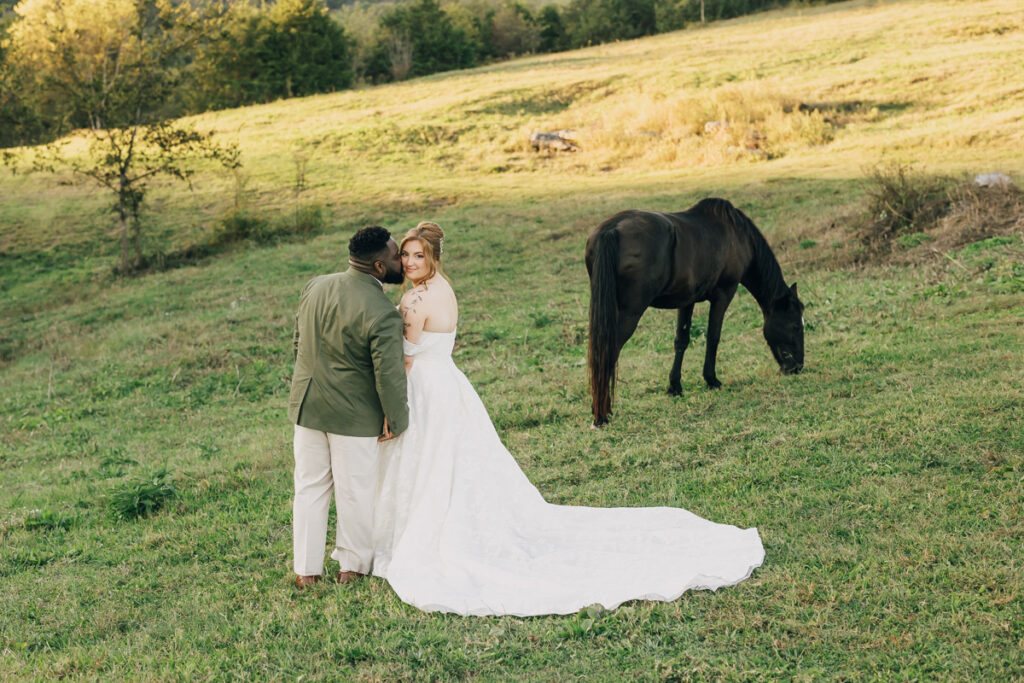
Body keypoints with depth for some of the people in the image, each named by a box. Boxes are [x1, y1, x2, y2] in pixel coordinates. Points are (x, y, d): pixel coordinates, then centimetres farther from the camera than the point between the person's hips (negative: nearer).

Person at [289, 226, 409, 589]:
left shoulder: (314, 287, -2)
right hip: (354, 415, -6)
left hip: (306, 406, 6)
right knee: (356, 491, 11)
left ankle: (306, 569, 22)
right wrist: (395, 420, -5)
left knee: (310, 487, 15)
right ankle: (351, 565, 26)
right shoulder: (382, 314, -23)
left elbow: (298, 342, 9)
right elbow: (389, 375, -20)